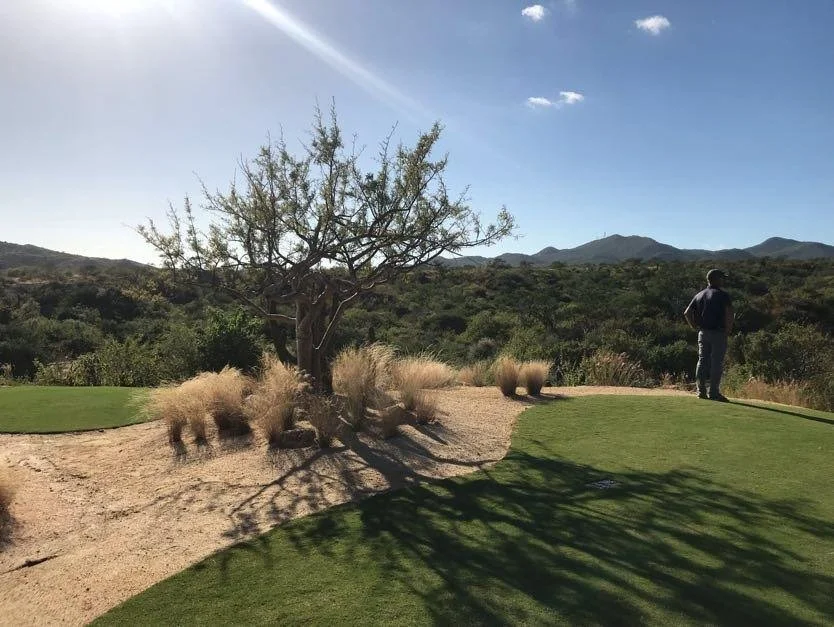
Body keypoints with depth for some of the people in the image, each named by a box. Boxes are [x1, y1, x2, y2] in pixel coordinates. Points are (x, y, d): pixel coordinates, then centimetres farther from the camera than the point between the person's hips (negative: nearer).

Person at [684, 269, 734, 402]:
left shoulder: (699, 295, 12)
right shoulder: (722, 295, -6)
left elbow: (687, 313, 8)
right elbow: (729, 313, -18)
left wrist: (695, 327, 12)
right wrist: (729, 329, -7)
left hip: (702, 333, 6)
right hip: (718, 333, -6)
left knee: (702, 361, 9)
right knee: (717, 363, -2)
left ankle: (701, 391, 12)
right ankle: (714, 393, -1)